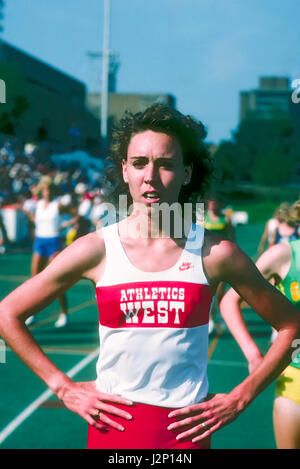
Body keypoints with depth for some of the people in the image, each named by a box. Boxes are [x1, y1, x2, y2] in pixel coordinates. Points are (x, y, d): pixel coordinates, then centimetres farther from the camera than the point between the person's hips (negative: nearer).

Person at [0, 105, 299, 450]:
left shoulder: (216, 254, -6)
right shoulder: (96, 250, -5)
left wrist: (240, 398, -1)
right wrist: (63, 388, 0)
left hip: (187, 429, 0)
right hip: (112, 424, 1)